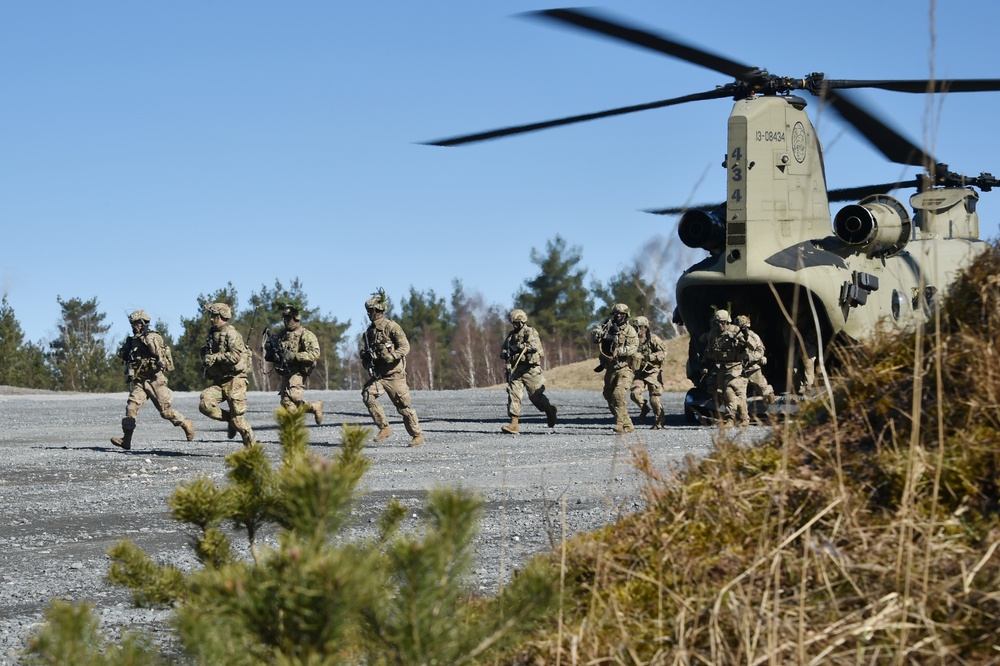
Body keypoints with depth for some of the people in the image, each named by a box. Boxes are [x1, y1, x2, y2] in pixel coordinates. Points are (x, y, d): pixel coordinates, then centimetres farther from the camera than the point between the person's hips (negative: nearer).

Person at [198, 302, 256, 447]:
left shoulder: (231, 334, -10)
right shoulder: (212, 334, 15)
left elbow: (236, 356, -23)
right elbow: (207, 354, 31)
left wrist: (214, 358, -18)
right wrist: (206, 361, 8)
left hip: (234, 381, -7)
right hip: (218, 383, 7)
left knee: (238, 419, -6)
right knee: (205, 404, -18)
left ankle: (251, 448, 10)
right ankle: (229, 419, 4)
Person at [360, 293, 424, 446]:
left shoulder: (391, 327, -9)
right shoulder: (369, 331, 12)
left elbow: (405, 346, -15)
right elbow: (364, 352, 21)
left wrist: (392, 356, -30)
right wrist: (367, 363, 1)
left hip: (394, 373, -6)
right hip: (377, 374, 6)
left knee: (403, 406, -2)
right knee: (368, 395, -17)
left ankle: (417, 435, 10)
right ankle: (384, 428, -8)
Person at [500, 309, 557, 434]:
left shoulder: (530, 332, -5)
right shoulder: (511, 335, 14)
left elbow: (534, 346, -23)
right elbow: (503, 350, 18)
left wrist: (520, 347, -30)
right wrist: (505, 353, -6)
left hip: (530, 370, -5)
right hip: (515, 370, 5)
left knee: (536, 396, 2)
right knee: (513, 394, -10)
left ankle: (550, 411, 31)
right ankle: (513, 424, -14)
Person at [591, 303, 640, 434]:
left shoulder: (630, 330, -3)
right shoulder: (607, 326, 9)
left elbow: (633, 348, -15)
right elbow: (593, 334, -5)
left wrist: (619, 350, -30)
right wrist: (602, 334, -27)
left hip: (625, 368, -6)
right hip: (610, 368, 6)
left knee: (619, 393, -23)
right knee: (609, 396, 8)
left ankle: (621, 424, -22)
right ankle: (627, 425, 18)